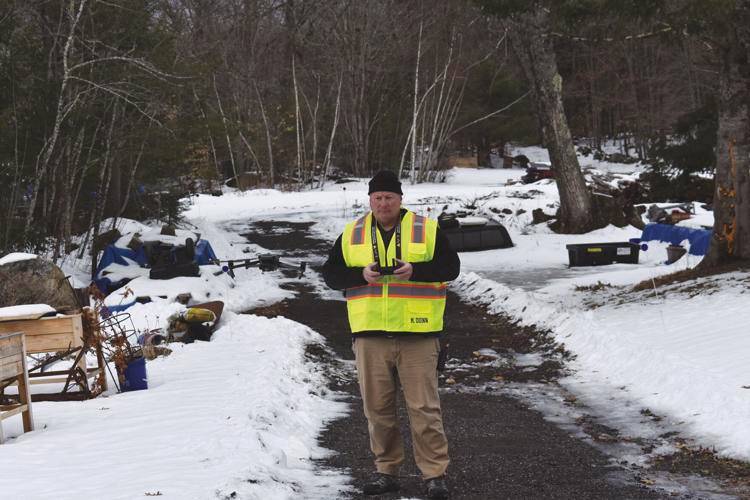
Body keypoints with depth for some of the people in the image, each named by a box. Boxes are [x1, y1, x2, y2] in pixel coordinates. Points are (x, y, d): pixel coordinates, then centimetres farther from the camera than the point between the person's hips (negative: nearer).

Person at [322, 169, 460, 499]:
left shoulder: (427, 230, 2)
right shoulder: (352, 235, 9)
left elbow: (450, 266, -2)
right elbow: (331, 274, 7)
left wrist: (415, 270, -18)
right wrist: (361, 274, -12)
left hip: (417, 335, -3)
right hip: (370, 335, 3)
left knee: (424, 407, -3)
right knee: (377, 407, 8)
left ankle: (435, 473, 4)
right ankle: (386, 470, 19)